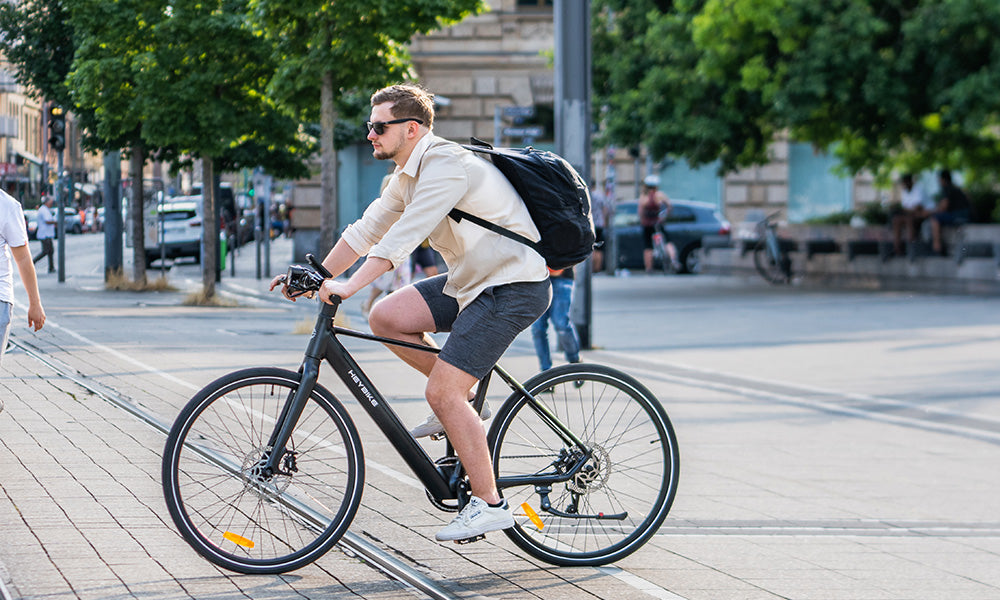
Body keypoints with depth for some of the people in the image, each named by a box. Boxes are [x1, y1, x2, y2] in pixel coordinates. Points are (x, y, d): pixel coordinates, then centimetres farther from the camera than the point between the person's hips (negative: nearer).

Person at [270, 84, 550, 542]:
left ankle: (488, 504, -8)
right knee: (385, 317, -3)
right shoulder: (409, 174, 11)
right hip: (470, 280, 10)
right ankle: (461, 402, 11)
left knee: (442, 393, -16)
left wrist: (349, 286, -36)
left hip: (513, 287, -10)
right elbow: (368, 229, 14)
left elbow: (404, 236, -31)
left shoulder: (446, 166, -20)